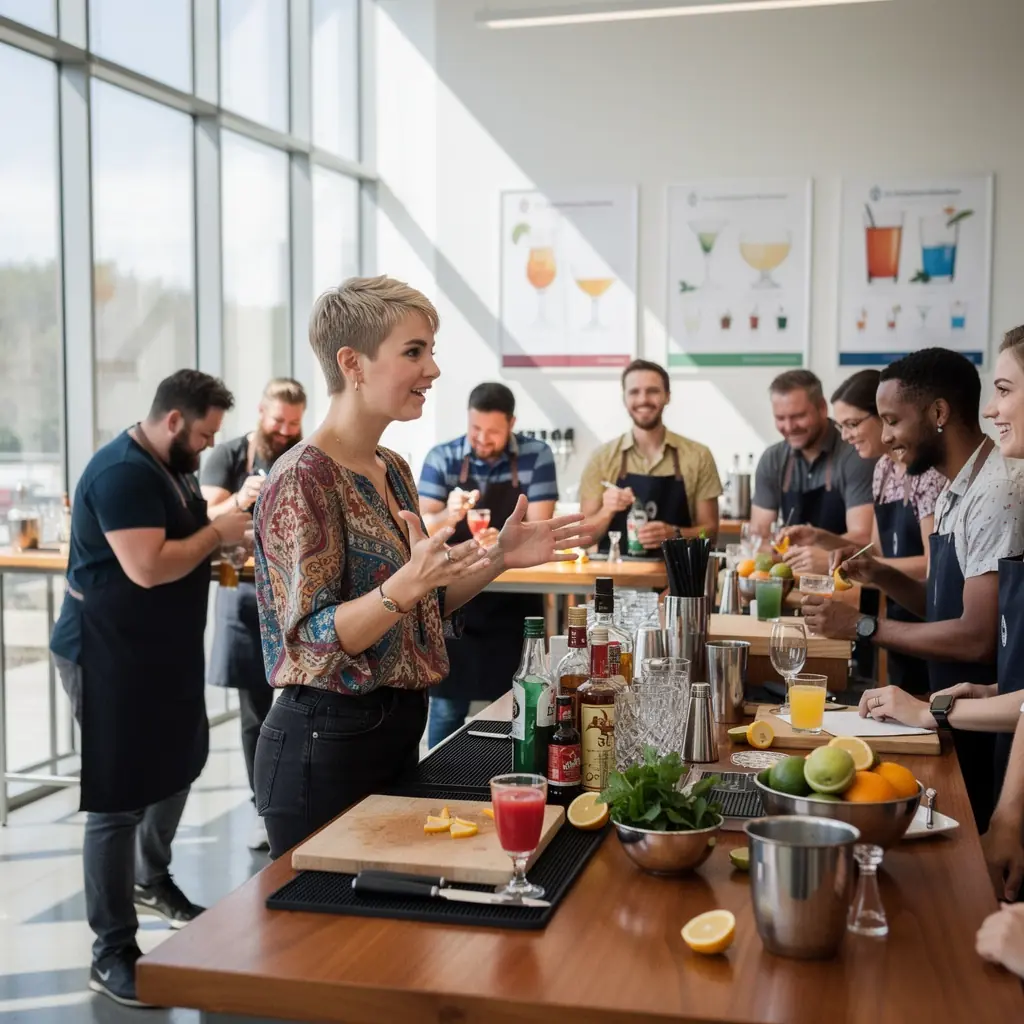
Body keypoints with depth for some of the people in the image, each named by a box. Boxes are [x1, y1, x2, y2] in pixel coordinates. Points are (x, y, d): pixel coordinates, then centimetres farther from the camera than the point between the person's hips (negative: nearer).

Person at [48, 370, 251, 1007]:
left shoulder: (171, 466, 10)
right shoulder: (123, 473, -22)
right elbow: (148, 568, -30)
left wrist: (223, 533, 1)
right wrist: (218, 533, -18)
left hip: (162, 650, 11)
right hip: (111, 657, -11)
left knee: (181, 761, 24)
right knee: (119, 801, -4)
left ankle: (152, 880, 48)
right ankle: (113, 954, 6)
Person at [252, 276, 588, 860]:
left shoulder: (392, 470, 9)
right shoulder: (303, 479, -16)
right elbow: (314, 642, -21)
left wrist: (499, 559, 3)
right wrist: (406, 584, -36)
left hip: (397, 735, 8)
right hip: (326, 746, -8)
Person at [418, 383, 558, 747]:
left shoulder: (536, 457, -5)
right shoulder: (442, 458, -3)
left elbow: (538, 529, -10)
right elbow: (421, 528, -9)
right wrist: (447, 516, -31)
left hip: (515, 606, 0)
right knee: (447, 706, 5)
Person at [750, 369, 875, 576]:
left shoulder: (855, 455, -10)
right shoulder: (772, 460, 6)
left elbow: (862, 536, -16)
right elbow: (759, 533, 5)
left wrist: (826, 558, -34)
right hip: (792, 572, 4)